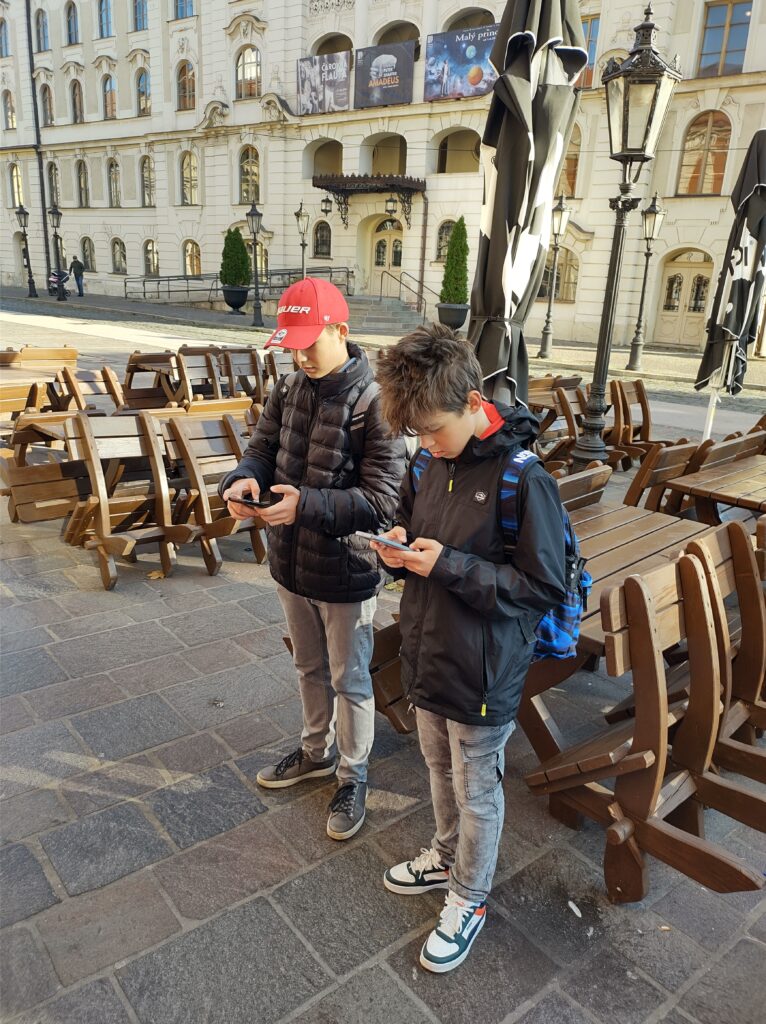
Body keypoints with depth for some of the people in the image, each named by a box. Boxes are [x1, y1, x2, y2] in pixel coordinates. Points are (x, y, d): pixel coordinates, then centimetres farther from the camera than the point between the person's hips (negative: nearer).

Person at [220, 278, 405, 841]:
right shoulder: (289, 389, -1)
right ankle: (316, 751, 50)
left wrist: (306, 504, -35)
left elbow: (383, 499, -25)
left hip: (346, 573, -6)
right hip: (291, 565, 6)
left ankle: (353, 777, 36)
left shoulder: (375, 403, -23)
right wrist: (245, 478, -19)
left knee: (349, 680, 14)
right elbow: (263, 449, 5)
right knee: (310, 668, 26)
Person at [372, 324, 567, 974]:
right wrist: (399, 547, -9)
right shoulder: (429, 462, -2)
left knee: (476, 793, 15)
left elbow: (546, 586, -21)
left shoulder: (523, 479, -23)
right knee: (441, 770, 27)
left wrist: (449, 565, -26)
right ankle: (448, 857, 53)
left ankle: (470, 899, 39)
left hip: (483, 673, -6)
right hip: (428, 654, 7)